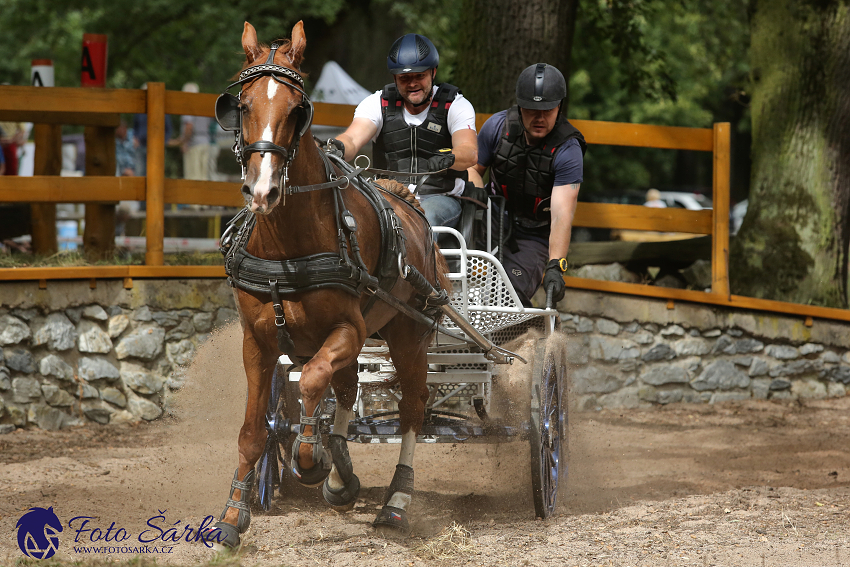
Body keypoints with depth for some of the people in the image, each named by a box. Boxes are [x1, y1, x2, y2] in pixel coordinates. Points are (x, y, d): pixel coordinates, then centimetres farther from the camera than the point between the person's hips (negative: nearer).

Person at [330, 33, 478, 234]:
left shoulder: (457, 106, 1)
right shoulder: (378, 103, 6)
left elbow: (470, 153, -15)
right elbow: (353, 139, -12)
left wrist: (448, 158, -41)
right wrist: (337, 148, -38)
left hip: (439, 197, -2)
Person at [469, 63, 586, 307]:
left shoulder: (568, 150, -18)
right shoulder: (499, 125, -8)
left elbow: (562, 215, -27)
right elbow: (473, 167, 10)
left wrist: (555, 267, -40)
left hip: (534, 239, -3)